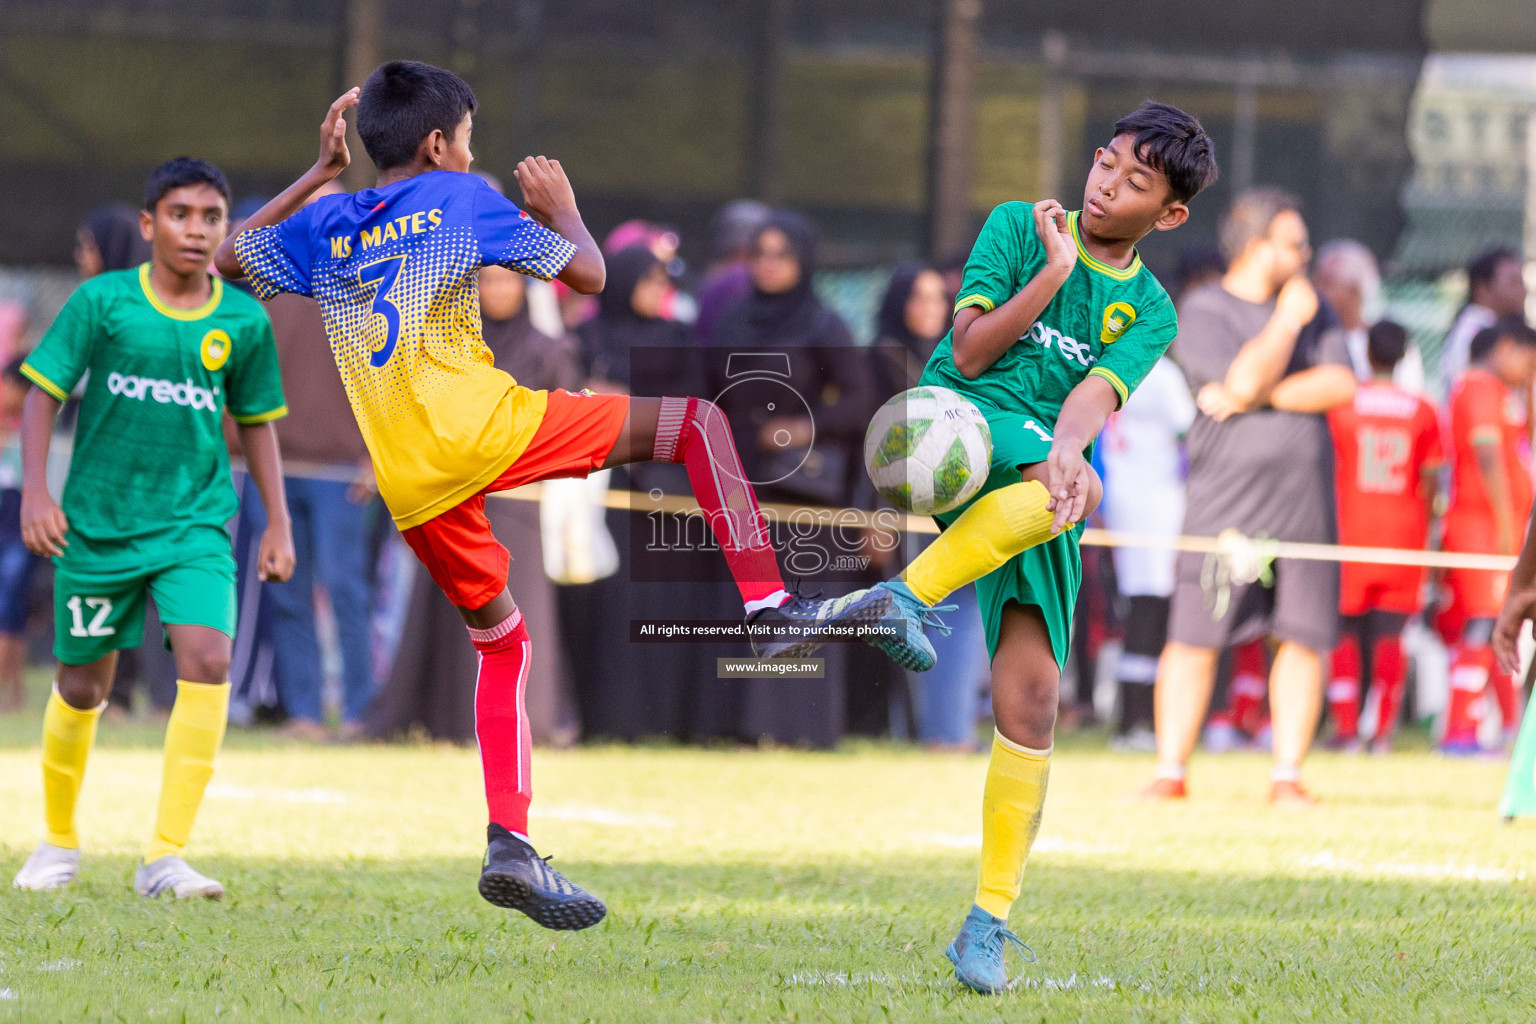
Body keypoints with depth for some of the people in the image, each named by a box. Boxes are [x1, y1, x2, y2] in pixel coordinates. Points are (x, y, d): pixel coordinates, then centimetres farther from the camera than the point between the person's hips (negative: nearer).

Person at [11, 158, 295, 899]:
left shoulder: (244, 321, 0)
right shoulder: (102, 302, -7)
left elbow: (256, 422, 12)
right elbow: (44, 392, -3)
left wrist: (278, 523, 9)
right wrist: (35, 490, -14)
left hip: (195, 525, 1)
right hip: (98, 525, -1)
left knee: (207, 661, -20)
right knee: (82, 686, 9)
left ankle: (165, 857, -17)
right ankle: (59, 841, 33)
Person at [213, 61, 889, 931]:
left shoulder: (326, 225, 16)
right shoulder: (460, 198, 5)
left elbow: (226, 257, 33)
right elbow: (590, 275, 8)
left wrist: (319, 175, 34)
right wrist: (562, 206, 28)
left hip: (401, 484, 6)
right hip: (476, 427, -6)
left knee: (503, 639, 21)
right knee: (696, 420, 1)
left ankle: (509, 844, 10)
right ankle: (769, 604, -11)